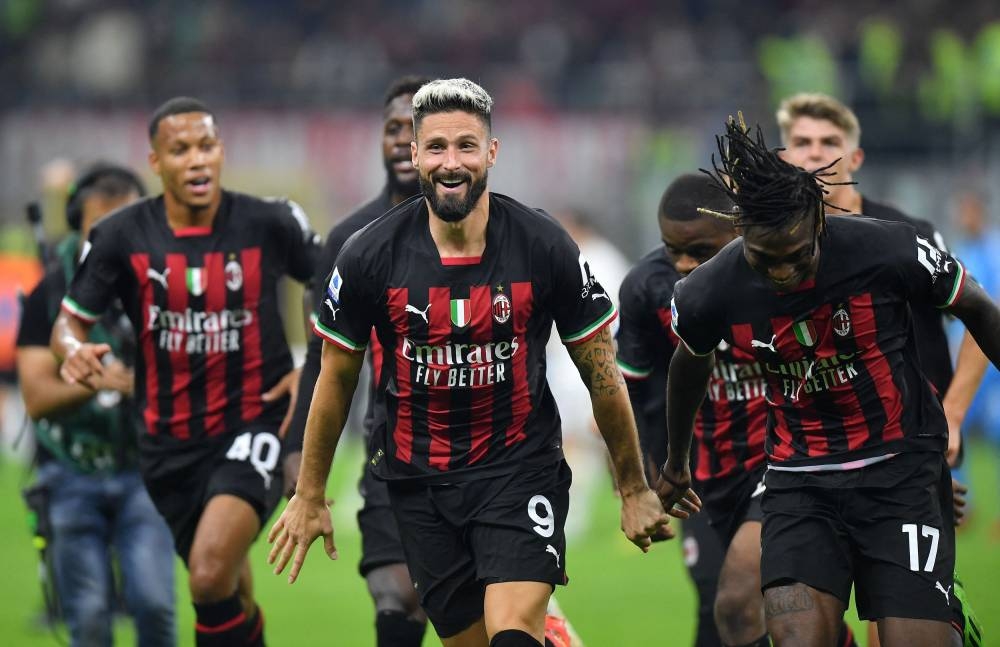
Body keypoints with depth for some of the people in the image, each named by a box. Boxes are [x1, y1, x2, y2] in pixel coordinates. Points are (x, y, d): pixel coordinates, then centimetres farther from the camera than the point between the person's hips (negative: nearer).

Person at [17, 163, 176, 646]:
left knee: (152, 603, -14)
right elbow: (36, 398, -8)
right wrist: (94, 383, -26)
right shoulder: (50, 295, 0)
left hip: (144, 470, 0)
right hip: (74, 475, 0)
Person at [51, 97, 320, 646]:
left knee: (211, 575, -25)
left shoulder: (270, 224, -9)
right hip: (172, 440, 3)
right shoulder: (121, 238, -7)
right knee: (230, 588, 17)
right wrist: (74, 349, -23)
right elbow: (70, 321, 0)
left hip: (254, 424, -3)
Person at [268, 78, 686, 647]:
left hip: (521, 469, -2)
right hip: (420, 482, 2)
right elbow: (336, 376, 7)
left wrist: (634, 489, 7)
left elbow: (602, 372, 2)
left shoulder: (546, 248, -8)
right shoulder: (369, 257, -6)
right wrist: (309, 496, 11)